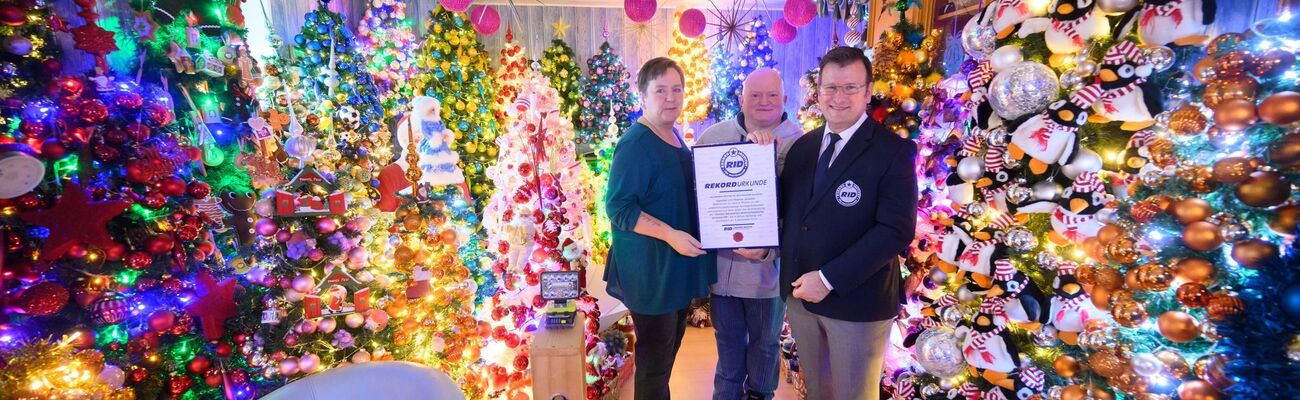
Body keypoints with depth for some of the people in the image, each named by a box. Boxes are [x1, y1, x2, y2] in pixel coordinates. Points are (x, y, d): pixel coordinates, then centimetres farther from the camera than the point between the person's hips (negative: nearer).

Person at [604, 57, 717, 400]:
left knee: (669, 349, 23)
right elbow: (618, 207, -24)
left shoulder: (673, 137, 8)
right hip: (652, 271, -9)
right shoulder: (636, 143, -19)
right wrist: (671, 235, -28)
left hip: (678, 268, 9)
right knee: (654, 359, 4)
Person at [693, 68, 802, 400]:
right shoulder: (714, 135, -1)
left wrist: (770, 250, -27)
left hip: (768, 267, -2)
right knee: (728, 340, 21)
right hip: (721, 261, 2)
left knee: (765, 342, 21)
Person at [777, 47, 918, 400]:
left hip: (857, 300, -5)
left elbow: (896, 231, -19)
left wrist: (829, 279, -22)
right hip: (800, 294, 5)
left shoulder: (894, 151, -11)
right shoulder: (803, 146, 7)